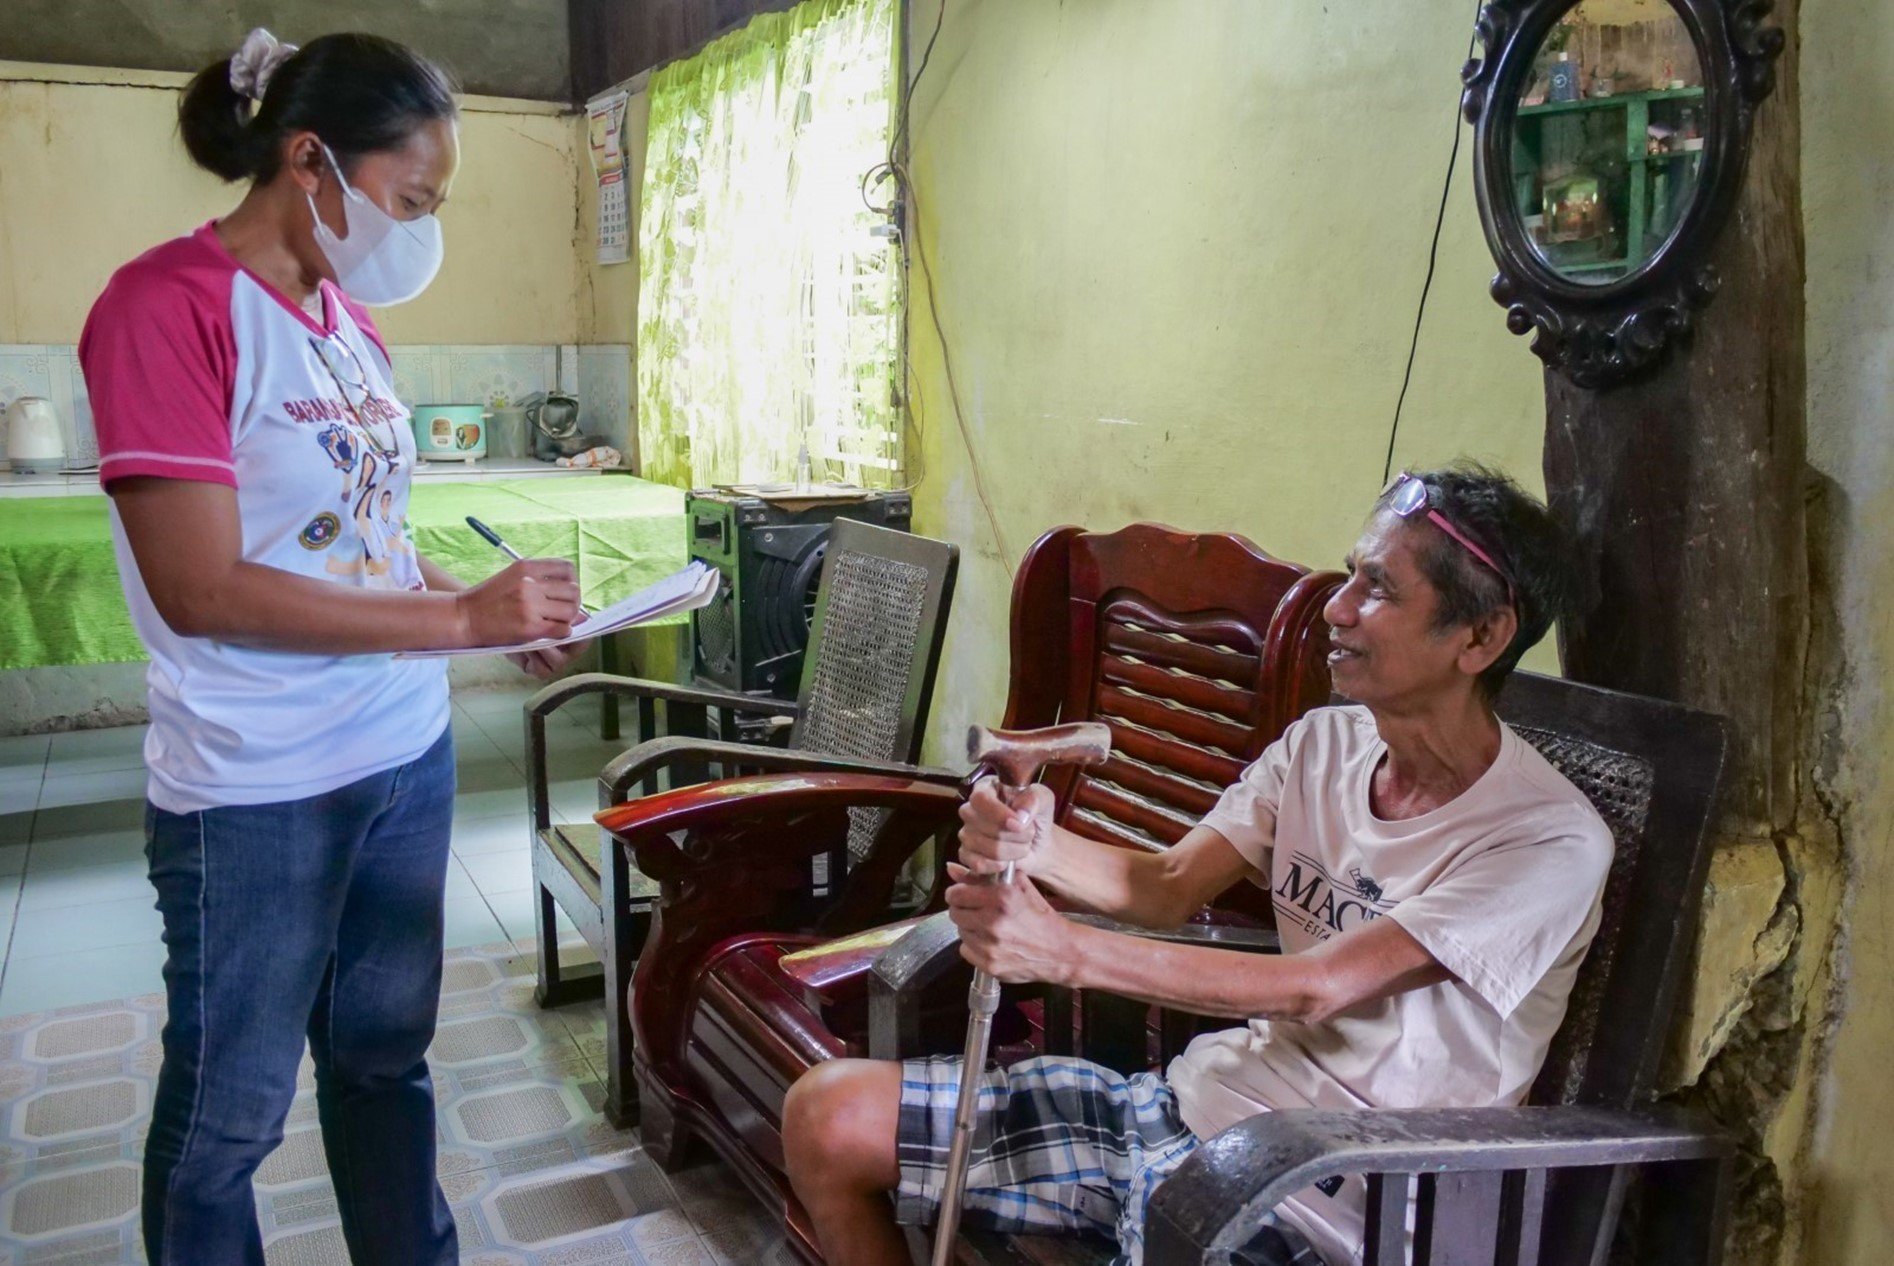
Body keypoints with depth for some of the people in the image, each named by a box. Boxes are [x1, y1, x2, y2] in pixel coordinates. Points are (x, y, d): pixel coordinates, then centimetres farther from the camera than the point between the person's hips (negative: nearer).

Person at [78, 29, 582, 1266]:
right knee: (228, 1109, 12)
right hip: (257, 795, -7)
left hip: (409, 755, 7)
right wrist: (461, 618, -23)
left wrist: (496, 611, 0)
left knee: (387, 1054, 21)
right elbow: (201, 588, -21)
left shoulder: (350, 315, 6)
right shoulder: (165, 305, -15)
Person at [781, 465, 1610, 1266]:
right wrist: (1033, 846, -19)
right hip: (1193, 1097, 6)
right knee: (827, 1118, 1)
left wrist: (1066, 951, -28)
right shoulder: (1324, 742, 3)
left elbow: (1315, 988, -24)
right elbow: (1169, 889, 1)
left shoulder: (1550, 843, -17)